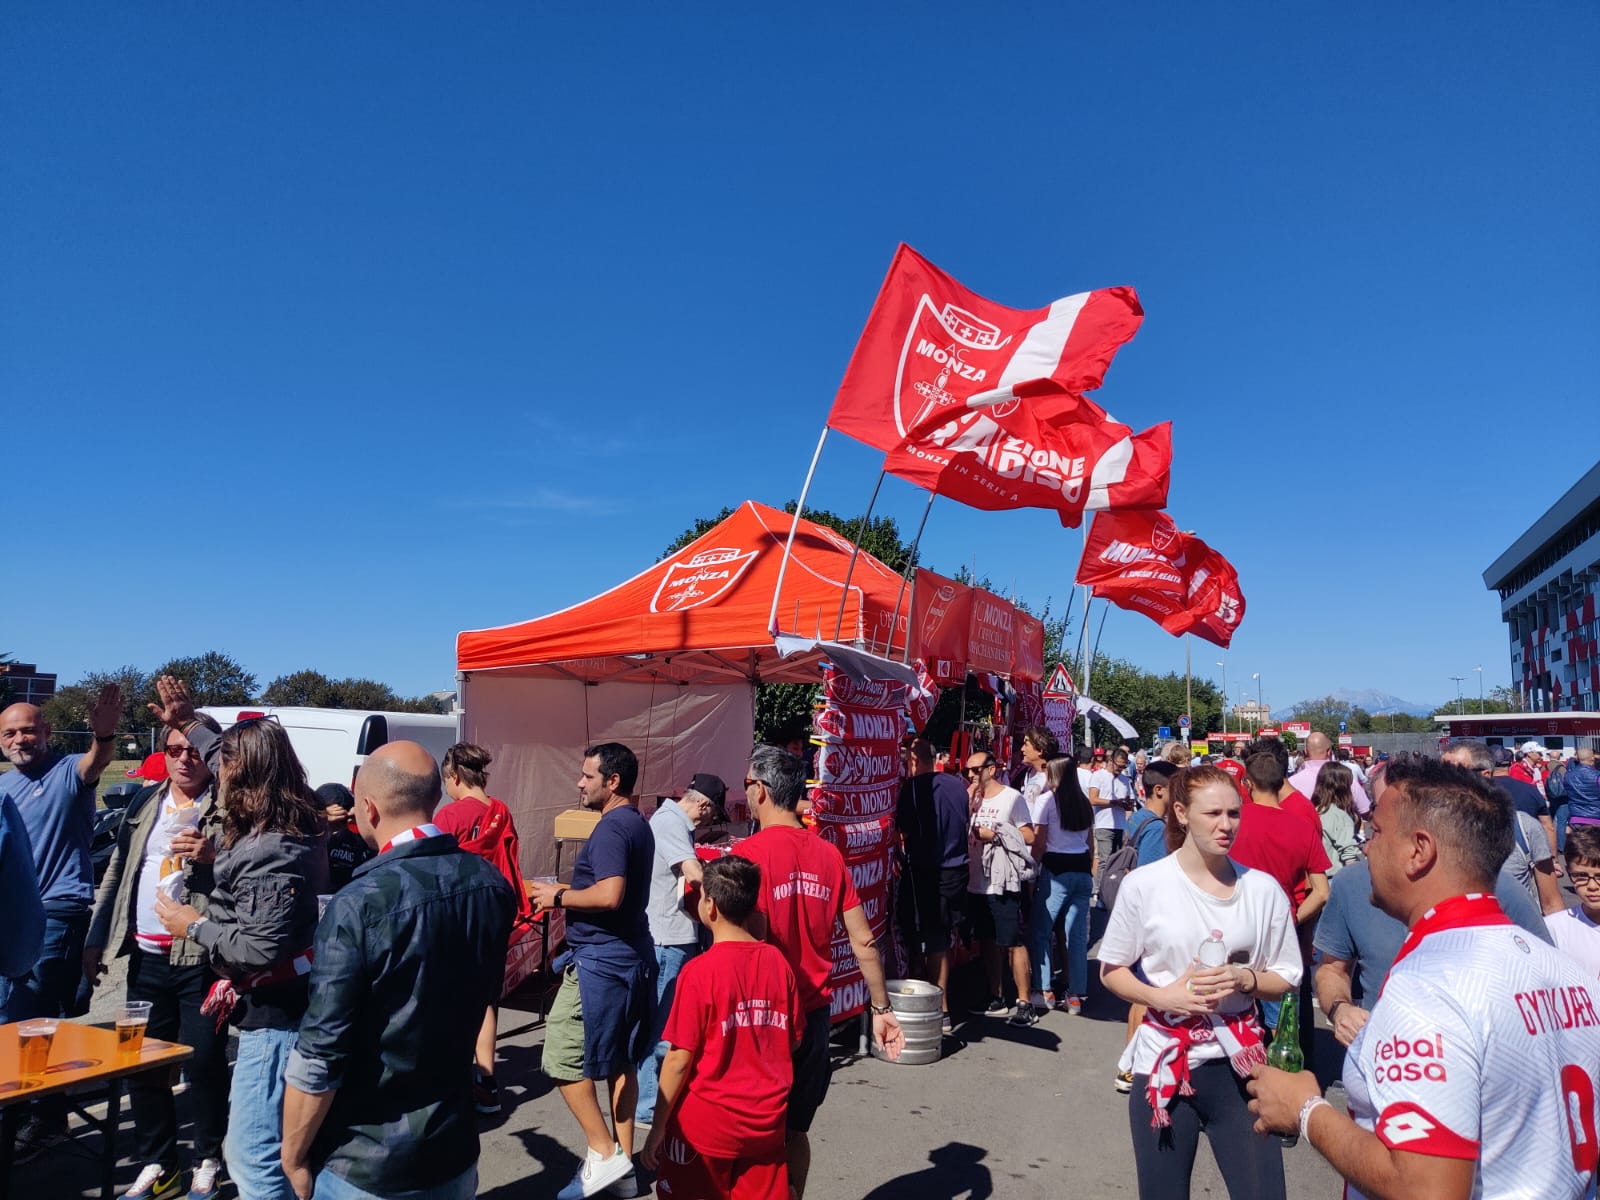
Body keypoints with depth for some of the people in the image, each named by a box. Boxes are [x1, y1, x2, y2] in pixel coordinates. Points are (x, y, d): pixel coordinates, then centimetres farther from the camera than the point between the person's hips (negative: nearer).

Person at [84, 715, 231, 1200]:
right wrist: (96, 937, 14)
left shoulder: (228, 809, -7)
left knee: (204, 1062, 3)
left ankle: (208, 1161, 22)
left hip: (201, 958, -5)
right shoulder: (145, 803, 10)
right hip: (146, 957, 5)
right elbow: (117, 872, 15)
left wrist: (211, 855, -29)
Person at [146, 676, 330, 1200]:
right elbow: (235, 759, 25)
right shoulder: (294, 828, 5)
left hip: (275, 1019, -11)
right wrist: (190, 723, 33)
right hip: (280, 1009, 11)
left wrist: (194, 926, -14)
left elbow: (262, 950, -28)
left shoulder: (270, 853, -25)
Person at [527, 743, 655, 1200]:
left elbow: (609, 895, -29)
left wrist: (559, 896, -14)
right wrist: (569, 893, 17)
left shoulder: (611, 827, -17)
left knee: (562, 1060, -1)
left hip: (601, 960, -10)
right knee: (620, 1062, 14)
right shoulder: (639, 824, 14)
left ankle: (603, 1153, 5)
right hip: (633, 956, 10)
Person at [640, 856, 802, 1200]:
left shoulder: (700, 971, -18)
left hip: (708, 1124, -4)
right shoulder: (777, 962, -4)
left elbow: (679, 1058, -14)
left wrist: (658, 1127, -4)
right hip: (767, 1122, 4)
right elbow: (793, 1040, 5)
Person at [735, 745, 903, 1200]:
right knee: (794, 1129, 21)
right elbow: (864, 941, 2)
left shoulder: (749, 852, -16)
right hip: (813, 1013, 5)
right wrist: (882, 1009, 10)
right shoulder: (829, 854, -1)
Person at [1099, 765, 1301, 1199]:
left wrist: (1244, 979, -14)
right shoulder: (1143, 884, -9)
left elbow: (1287, 976, 6)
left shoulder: (1262, 888, -2)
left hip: (1239, 1061, 1)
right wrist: (1161, 997, -17)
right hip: (1163, 1062, -1)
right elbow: (1111, 971, 0)